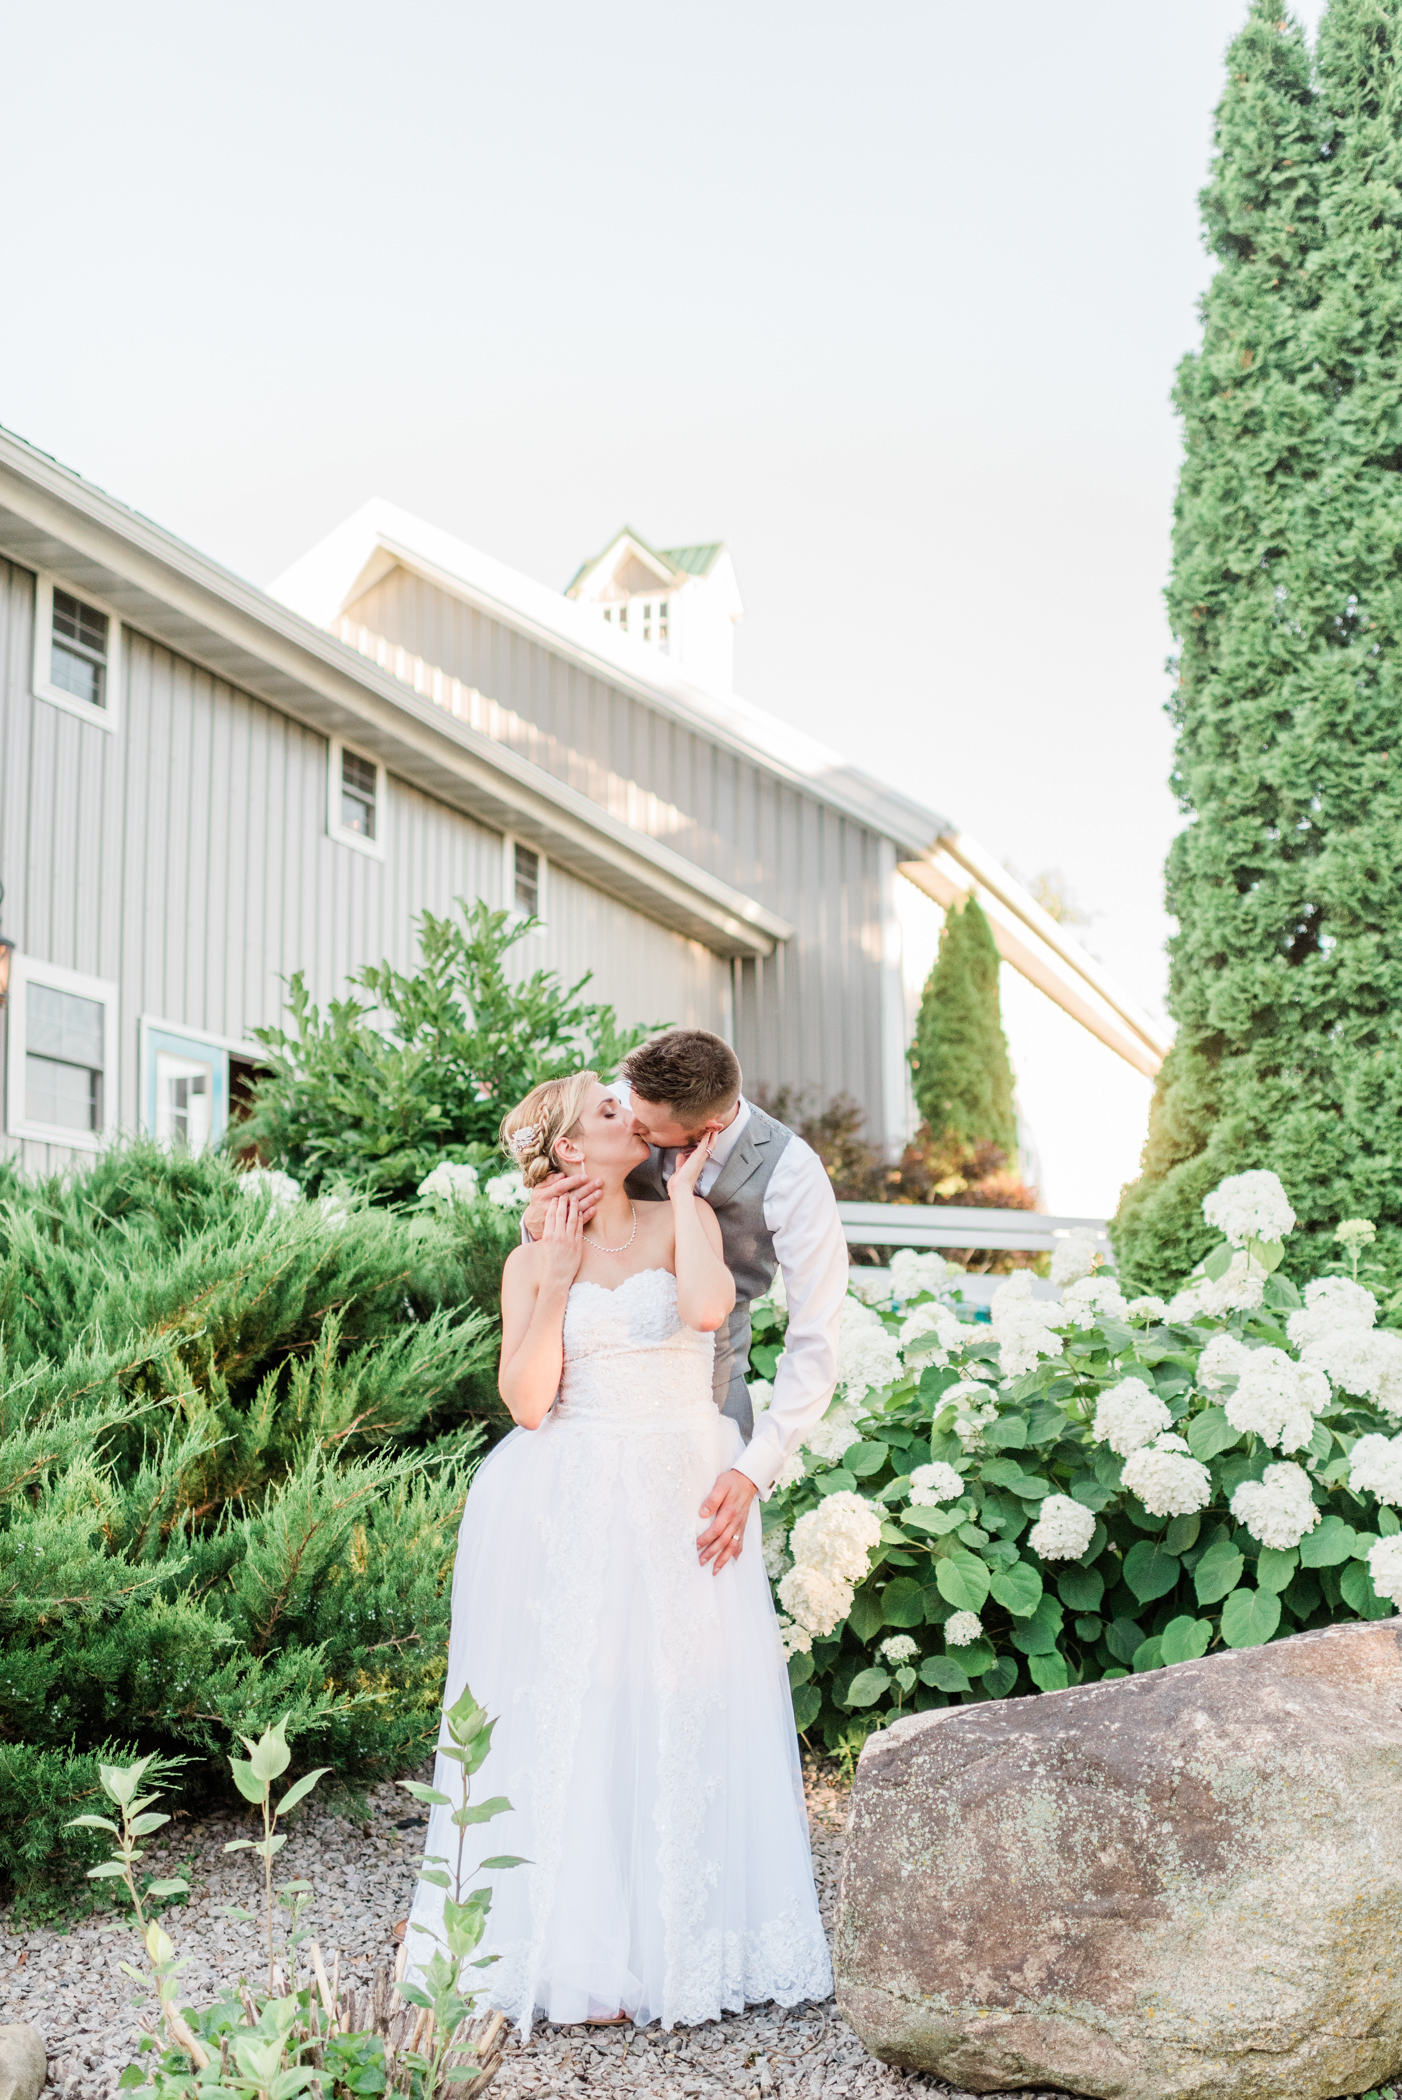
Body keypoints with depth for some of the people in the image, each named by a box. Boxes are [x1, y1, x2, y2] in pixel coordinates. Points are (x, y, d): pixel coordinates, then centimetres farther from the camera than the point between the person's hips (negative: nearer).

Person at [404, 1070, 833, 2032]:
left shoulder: (680, 1221, 3)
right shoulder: (532, 1259, 5)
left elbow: (707, 1308, -20)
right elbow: (526, 1401, -4)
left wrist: (685, 1188, -8)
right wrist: (557, 1279, -8)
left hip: (679, 1513, 0)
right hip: (572, 1516, 0)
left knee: (679, 1719, 1)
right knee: (571, 1721, 0)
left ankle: (676, 1945, 11)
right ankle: (578, 1948, 9)